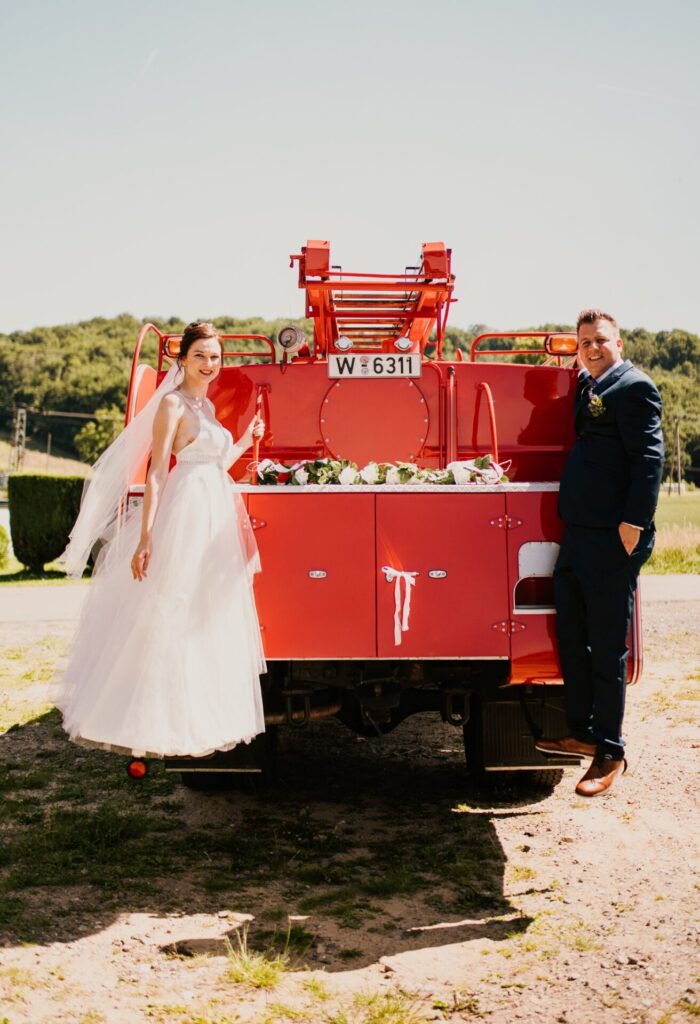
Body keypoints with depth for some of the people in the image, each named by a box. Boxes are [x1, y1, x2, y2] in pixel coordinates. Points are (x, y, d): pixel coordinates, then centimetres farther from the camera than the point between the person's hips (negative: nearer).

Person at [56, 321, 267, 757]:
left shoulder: (207, 406, 16)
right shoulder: (172, 403, -9)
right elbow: (157, 472, -16)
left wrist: (246, 441, 20)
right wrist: (145, 537, -22)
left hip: (216, 517, 9)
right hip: (186, 515, -9)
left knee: (210, 621, 14)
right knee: (172, 619, -4)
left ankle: (199, 717, 25)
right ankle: (160, 722, 6)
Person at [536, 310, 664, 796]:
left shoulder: (633, 386, -8)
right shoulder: (585, 387, 17)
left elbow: (649, 455, -16)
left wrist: (634, 522, -23)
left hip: (613, 539, -9)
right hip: (578, 535, 9)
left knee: (607, 649, -1)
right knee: (571, 639, 16)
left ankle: (610, 752, 10)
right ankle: (583, 733, 29)